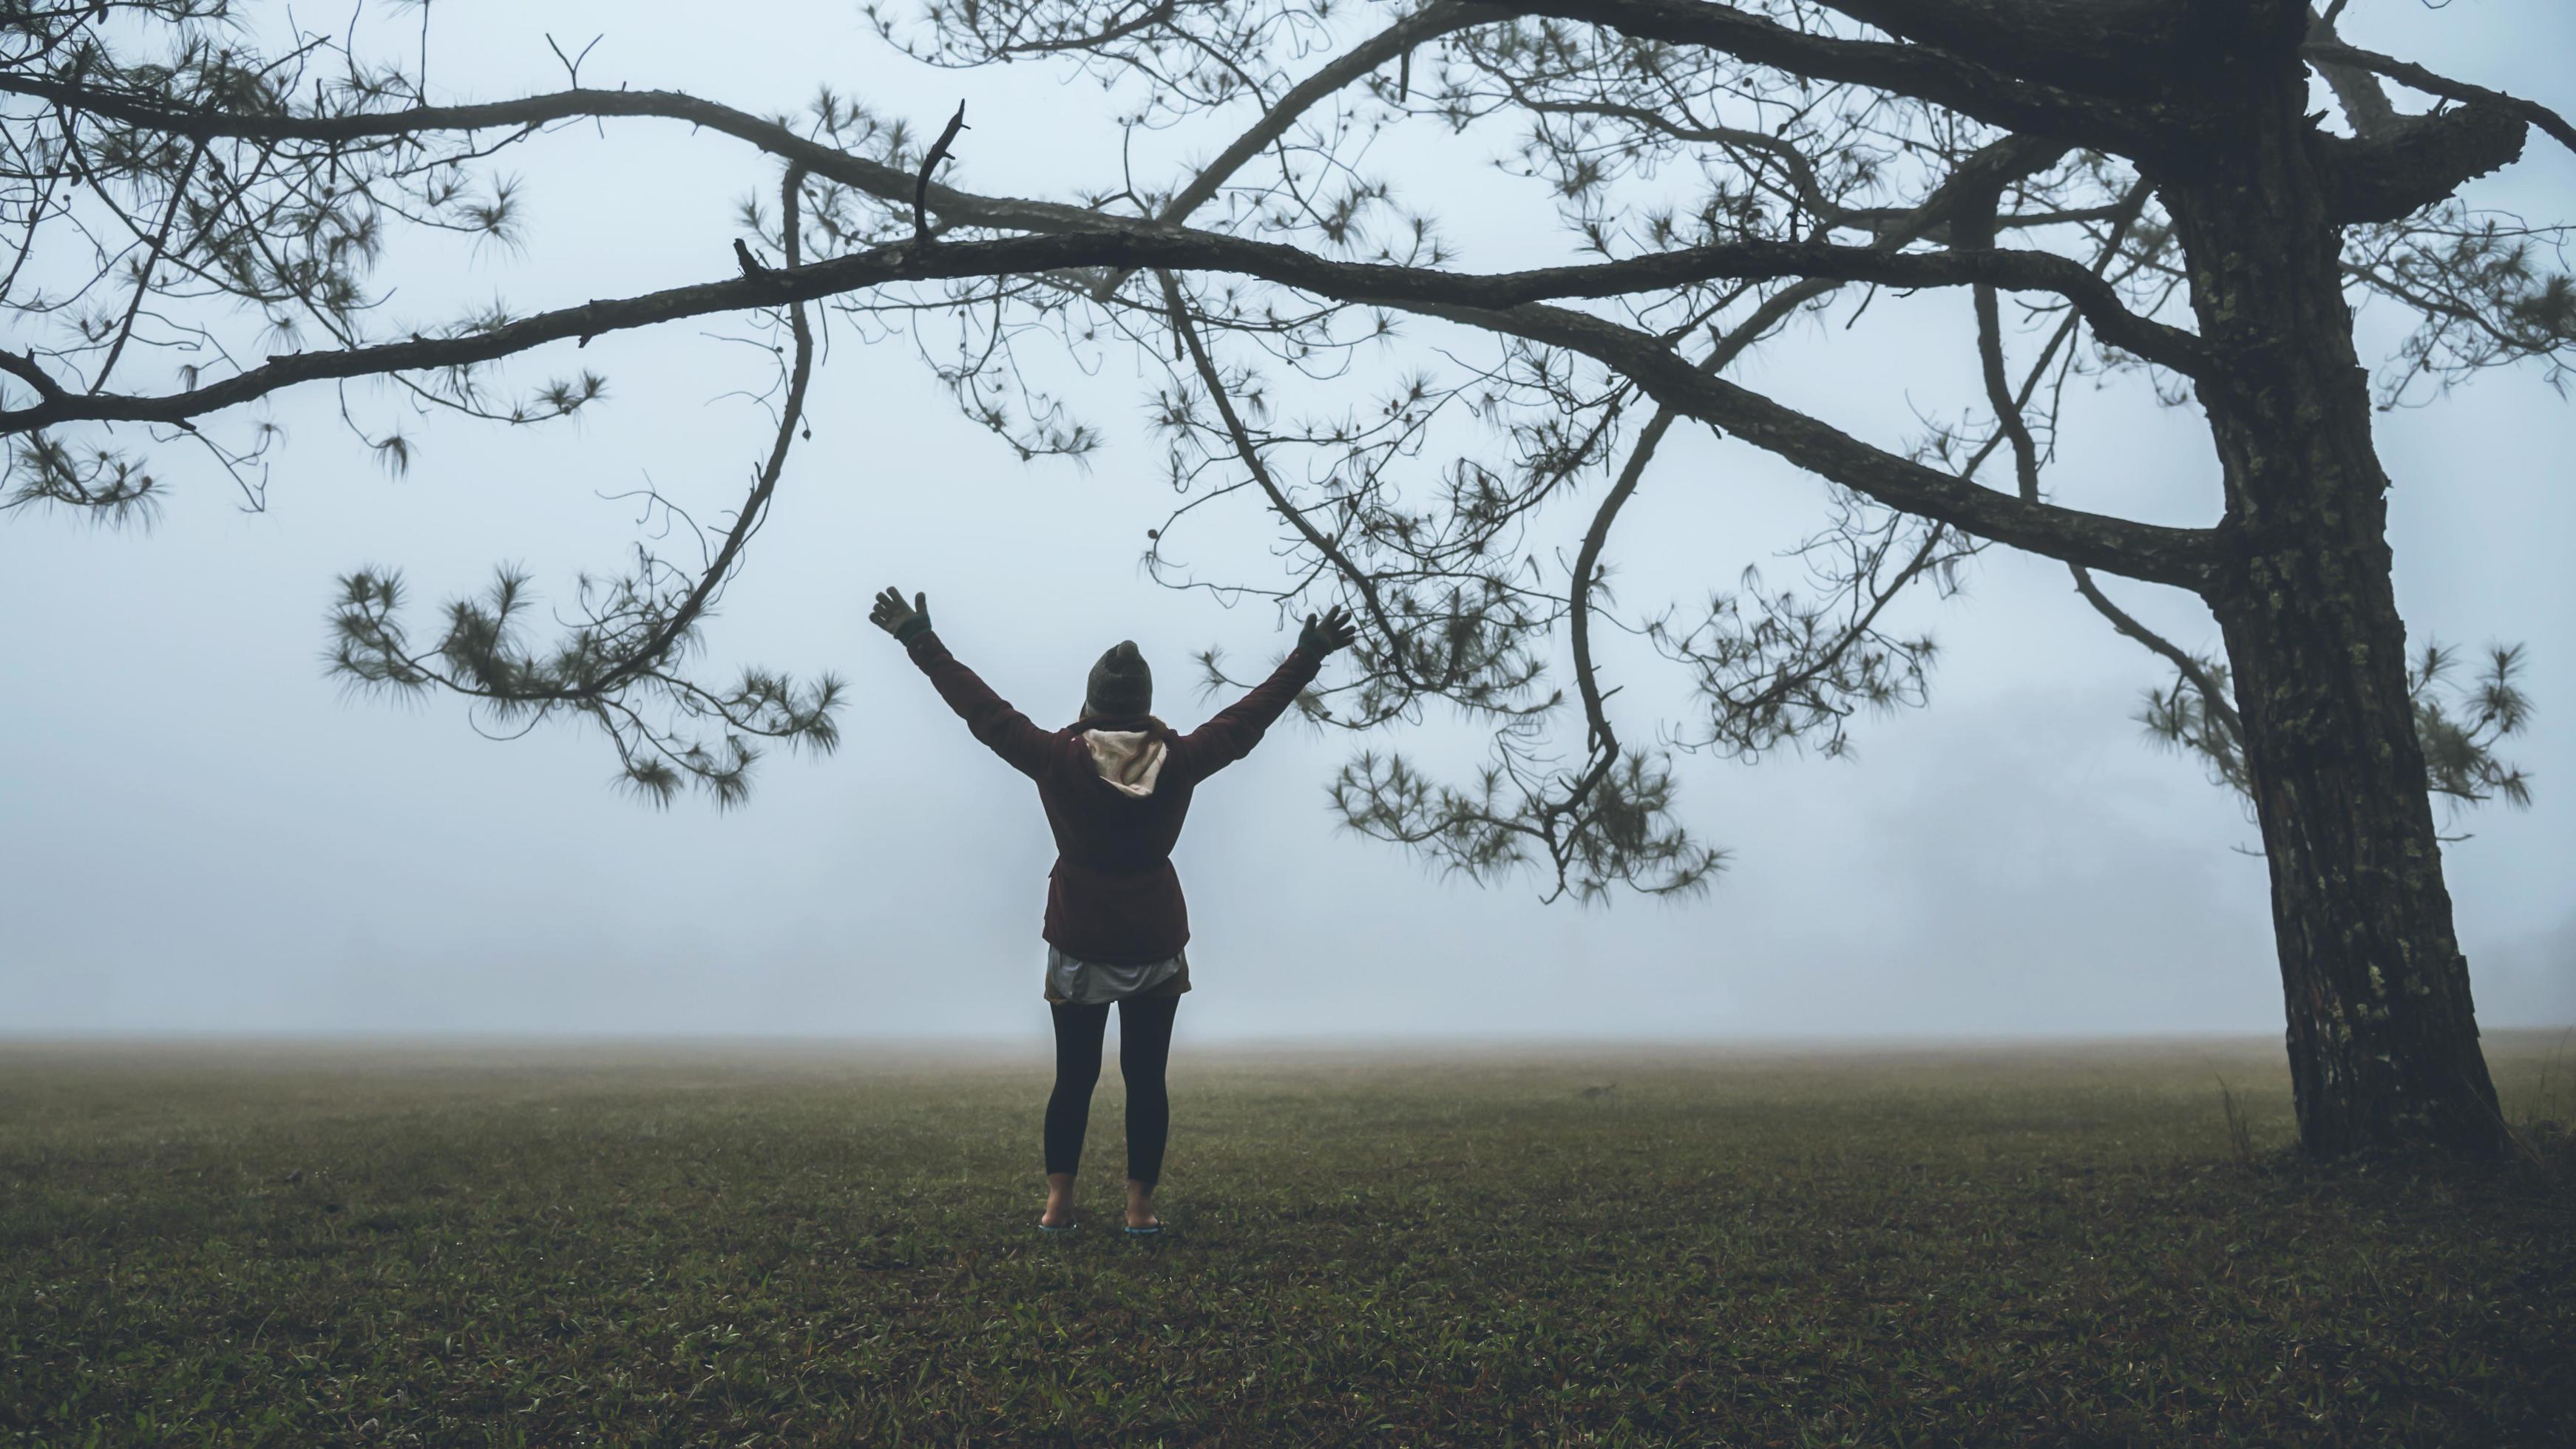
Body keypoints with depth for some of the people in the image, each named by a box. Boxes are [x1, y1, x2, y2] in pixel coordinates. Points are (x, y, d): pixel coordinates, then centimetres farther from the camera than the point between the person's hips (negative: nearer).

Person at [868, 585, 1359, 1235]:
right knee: (1146, 1078, 7)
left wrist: (918, 641, 4)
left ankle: (1059, 1201, 10)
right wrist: (1308, 657, 12)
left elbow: (983, 709, -5)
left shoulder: (1058, 759, -11)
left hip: (1078, 945, 0)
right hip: (1156, 945, 0)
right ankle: (1140, 1205, 10)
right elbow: (1248, 718, 2)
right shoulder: (1179, 761, -8)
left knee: (1073, 1078, 10)